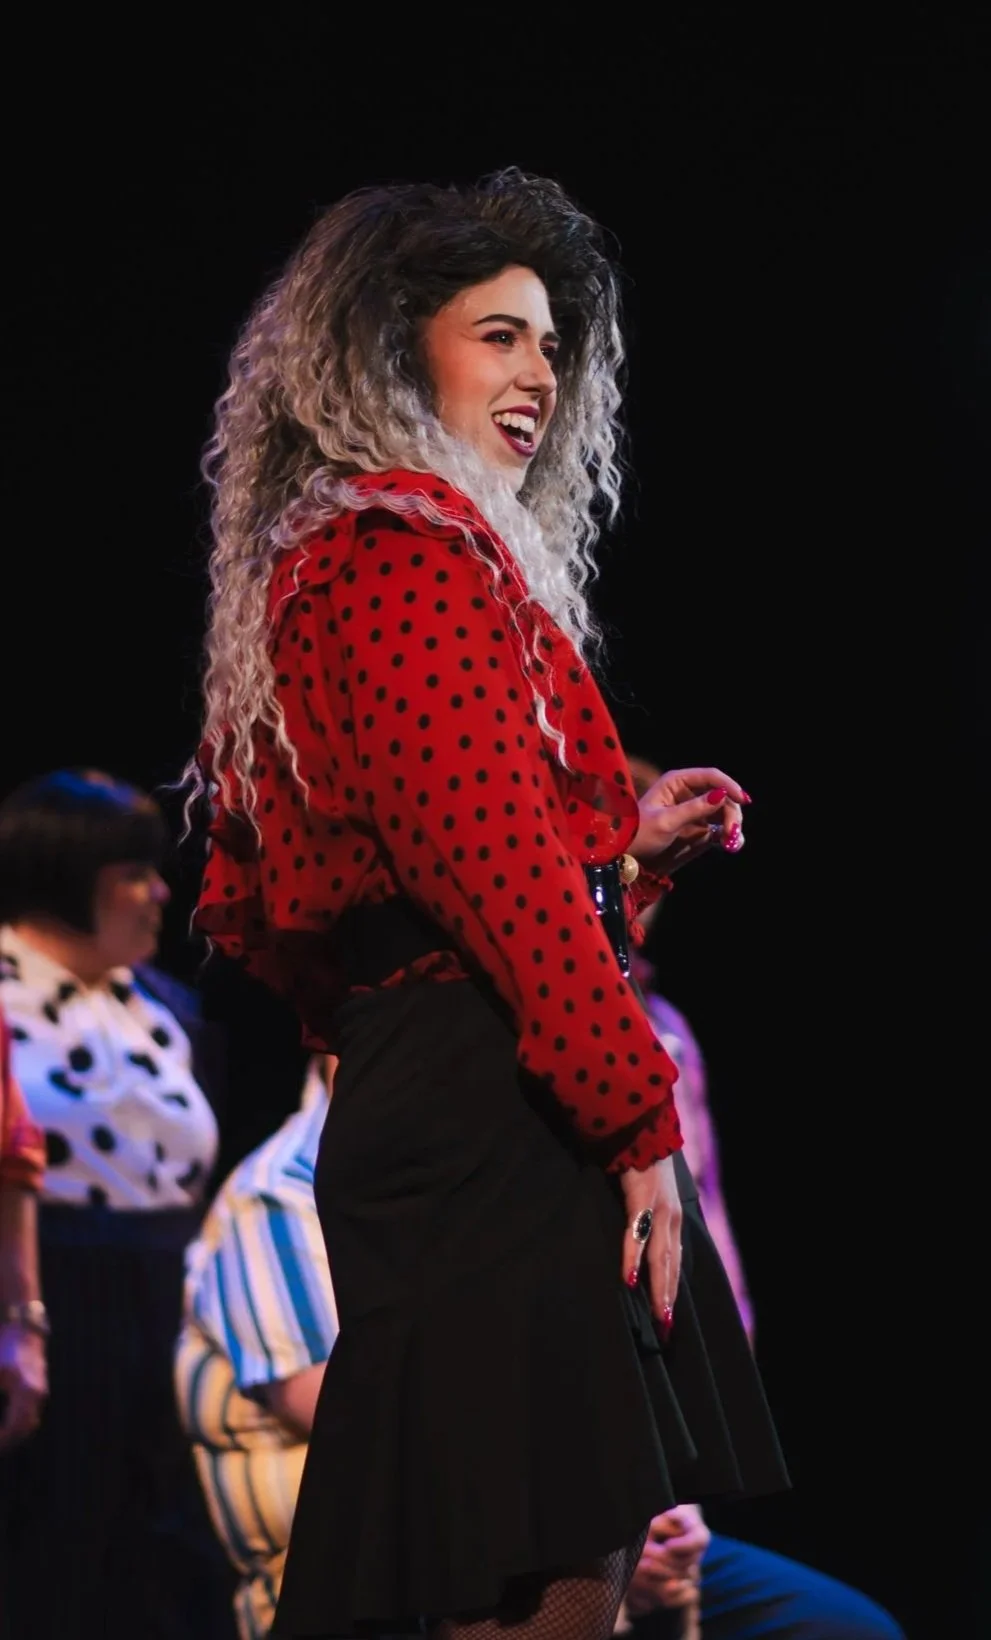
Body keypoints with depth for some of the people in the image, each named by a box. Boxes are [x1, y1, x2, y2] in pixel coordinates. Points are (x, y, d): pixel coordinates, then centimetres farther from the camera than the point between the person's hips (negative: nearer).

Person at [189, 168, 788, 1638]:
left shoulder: (318, 560, 24)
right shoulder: (416, 545, -8)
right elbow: (498, 864, -19)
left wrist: (626, 839, 22)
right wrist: (641, 1122, -19)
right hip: (500, 1127, -11)